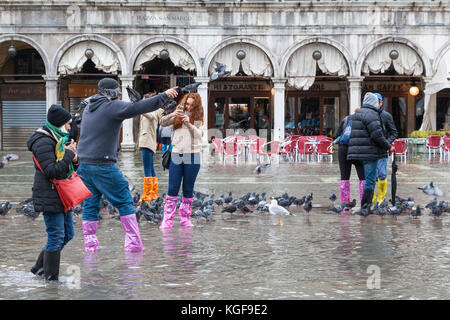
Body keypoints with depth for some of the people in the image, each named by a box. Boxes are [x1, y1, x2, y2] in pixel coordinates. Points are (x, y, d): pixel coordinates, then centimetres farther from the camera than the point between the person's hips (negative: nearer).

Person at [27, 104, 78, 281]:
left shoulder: (58, 139, 14)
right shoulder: (43, 142, -17)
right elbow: (52, 171, -23)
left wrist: (73, 160, -1)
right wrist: (69, 154, -20)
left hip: (61, 197, 10)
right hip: (50, 198, -10)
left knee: (67, 234, 15)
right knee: (56, 236, -5)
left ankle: (40, 267, 25)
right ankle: (51, 277, 6)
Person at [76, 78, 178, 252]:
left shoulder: (89, 108, 16)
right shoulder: (113, 107, -8)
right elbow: (140, 107, -13)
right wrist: (164, 95, -7)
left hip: (84, 164, 7)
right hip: (103, 166, -7)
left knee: (90, 204, 12)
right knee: (124, 202, 2)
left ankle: (90, 243, 11)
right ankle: (134, 242, 1)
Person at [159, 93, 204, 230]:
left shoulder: (198, 119, 5)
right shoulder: (178, 116, 8)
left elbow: (199, 134, -11)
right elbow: (163, 123, -3)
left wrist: (189, 124, -25)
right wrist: (172, 114, -20)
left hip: (192, 157, 0)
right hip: (176, 155, 1)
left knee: (188, 190, 6)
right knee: (172, 189, -2)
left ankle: (185, 218, 16)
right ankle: (167, 220, -1)